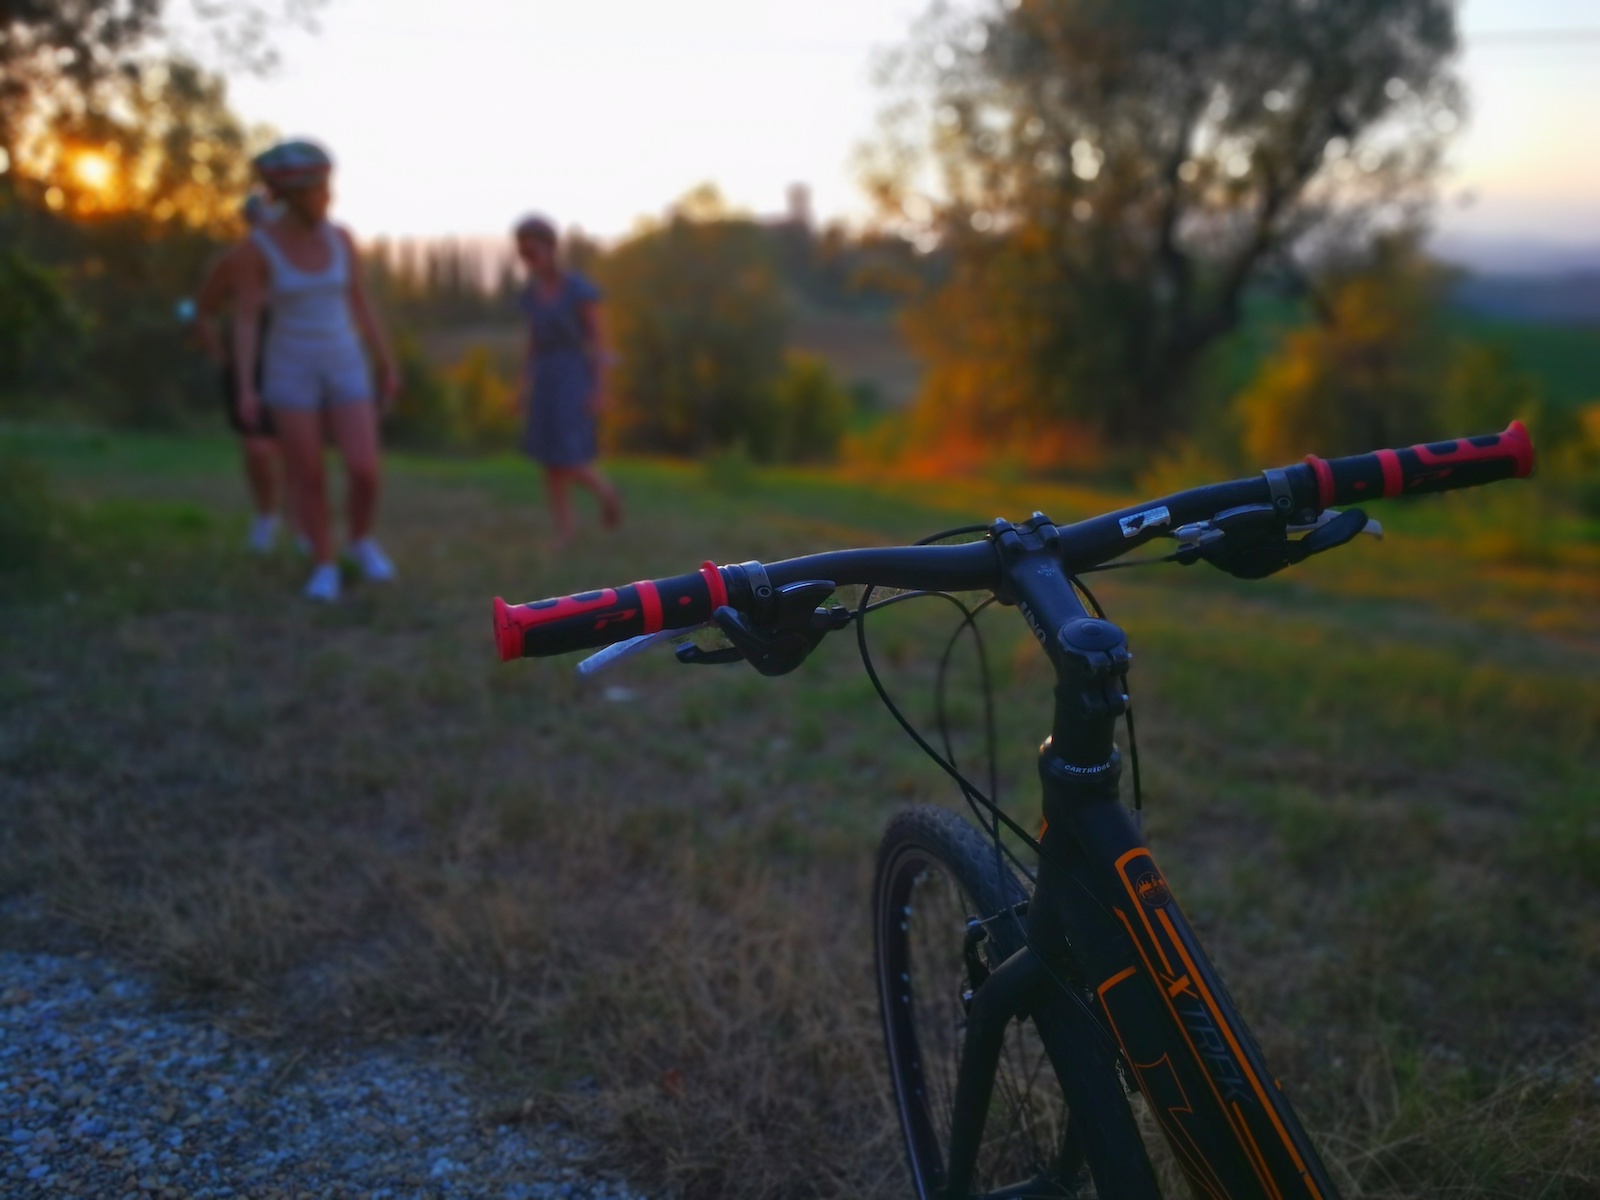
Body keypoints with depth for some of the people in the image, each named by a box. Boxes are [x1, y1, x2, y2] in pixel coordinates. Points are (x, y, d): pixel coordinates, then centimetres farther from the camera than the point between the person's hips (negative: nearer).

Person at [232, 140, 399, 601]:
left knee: (364, 472, -9)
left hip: (344, 368, 2)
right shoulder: (256, 246, -9)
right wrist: (246, 389, -16)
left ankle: (362, 541, 19)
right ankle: (325, 567, 17)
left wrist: (388, 366, 10)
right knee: (308, 479, 0)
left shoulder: (341, 237, 0)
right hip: (290, 372, -2)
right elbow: (245, 320, -8)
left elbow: (361, 305, 7)